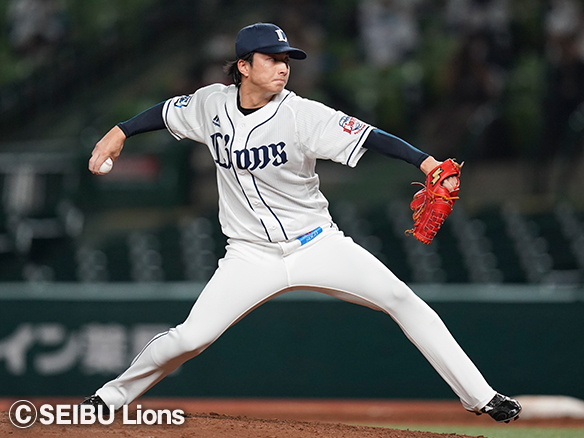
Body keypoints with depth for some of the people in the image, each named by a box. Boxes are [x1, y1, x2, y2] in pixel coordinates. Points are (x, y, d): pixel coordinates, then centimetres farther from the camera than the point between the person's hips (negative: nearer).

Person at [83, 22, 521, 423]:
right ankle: (111, 397, 13)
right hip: (252, 255, 1)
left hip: (317, 244, -1)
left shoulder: (302, 114, -16)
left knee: (403, 300, -12)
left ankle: (480, 397, -5)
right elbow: (168, 111, 17)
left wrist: (425, 161, -39)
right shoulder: (213, 103, -5)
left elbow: (368, 137, -26)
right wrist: (120, 132, 9)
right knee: (190, 338, -10)